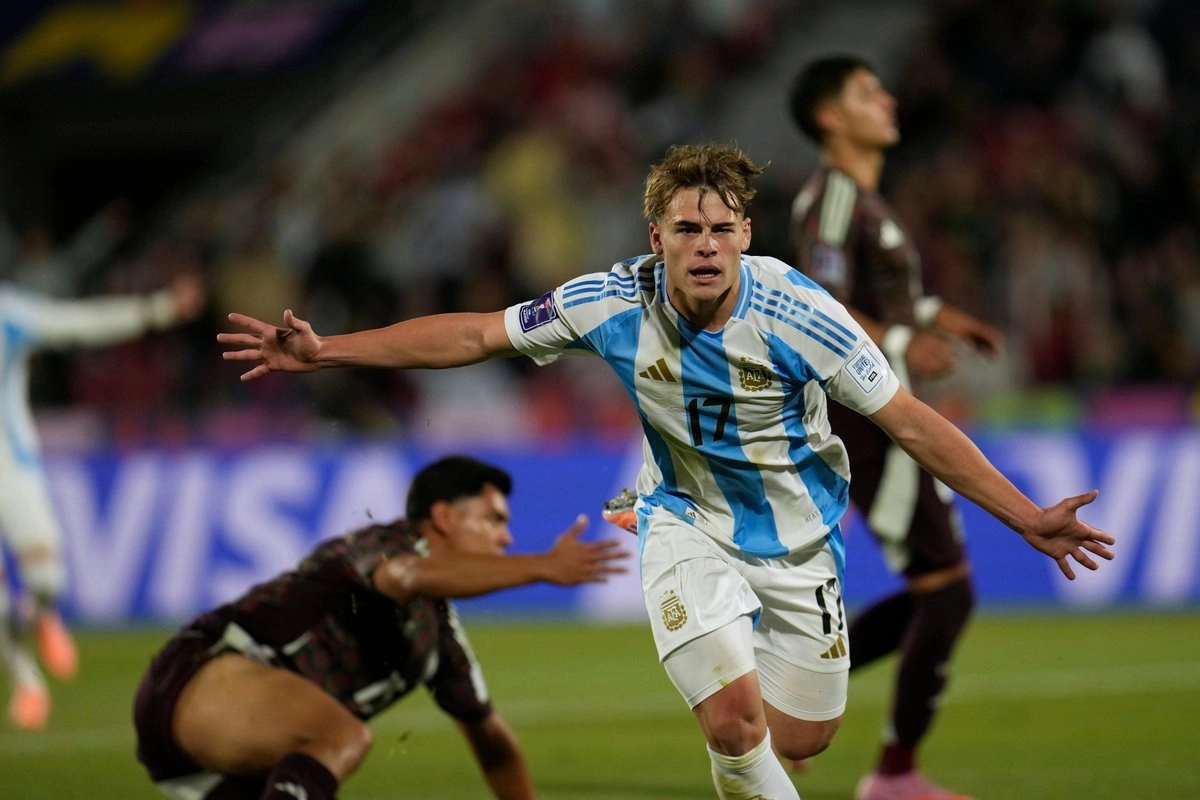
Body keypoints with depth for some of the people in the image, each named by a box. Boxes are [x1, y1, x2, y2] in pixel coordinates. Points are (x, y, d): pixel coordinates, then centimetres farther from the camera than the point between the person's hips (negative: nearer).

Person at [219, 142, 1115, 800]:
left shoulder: (796, 314, -24)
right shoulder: (616, 304, -18)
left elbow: (913, 420, -19)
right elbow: (479, 334, -7)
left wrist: (1028, 518, -24)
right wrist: (327, 351, -10)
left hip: (796, 538, 0)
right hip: (686, 525, 0)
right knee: (734, 719, -20)